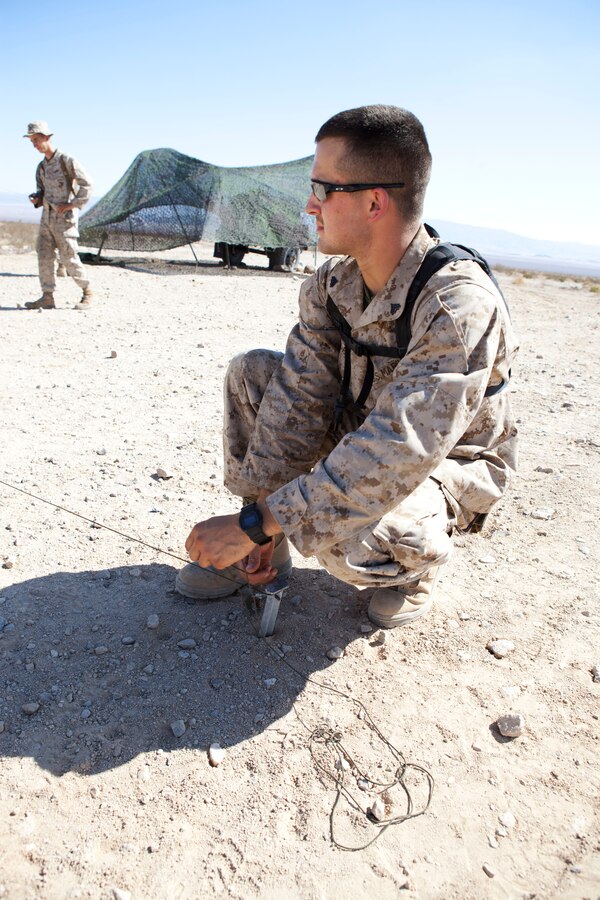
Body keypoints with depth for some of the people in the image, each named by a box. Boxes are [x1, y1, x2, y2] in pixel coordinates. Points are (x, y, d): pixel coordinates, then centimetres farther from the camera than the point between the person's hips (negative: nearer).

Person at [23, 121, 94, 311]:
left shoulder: (67, 160, -7)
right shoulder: (42, 167, 15)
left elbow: (87, 185, -10)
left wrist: (70, 204, -15)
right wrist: (36, 199, 1)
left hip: (64, 217, -7)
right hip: (47, 216, 7)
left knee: (69, 258, -6)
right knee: (44, 256, 0)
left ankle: (87, 292, 11)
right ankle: (47, 298, 2)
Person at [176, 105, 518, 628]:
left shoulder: (460, 305, -32)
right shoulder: (331, 284, -9)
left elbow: (394, 458, -38)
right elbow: (299, 399, -12)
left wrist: (255, 523, -36)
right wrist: (259, 530, -17)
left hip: (449, 469, -6)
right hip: (367, 436, 7)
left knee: (336, 532, -36)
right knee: (252, 372, -8)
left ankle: (419, 561, 3)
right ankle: (260, 554, 0)